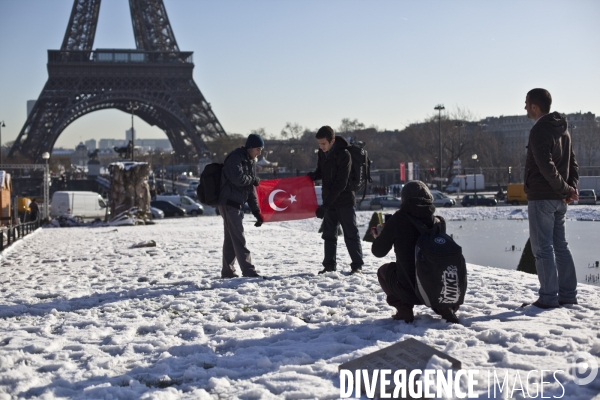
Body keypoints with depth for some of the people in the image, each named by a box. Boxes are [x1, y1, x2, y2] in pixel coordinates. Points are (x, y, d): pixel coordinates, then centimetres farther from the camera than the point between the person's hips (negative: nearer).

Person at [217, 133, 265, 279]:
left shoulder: (249, 162, 17)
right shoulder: (235, 158, -11)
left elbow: (251, 189, 18)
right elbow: (238, 179, -25)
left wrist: (257, 212, 13)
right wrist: (254, 179, -6)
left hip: (237, 204, 9)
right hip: (229, 203, -9)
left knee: (231, 239, 11)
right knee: (239, 239, -10)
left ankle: (228, 271, 16)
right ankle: (248, 270, -12)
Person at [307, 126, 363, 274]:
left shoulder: (343, 155, -20)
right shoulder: (322, 153, 0)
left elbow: (340, 184, -23)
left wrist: (325, 205, -24)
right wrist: (314, 175, -9)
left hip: (344, 200, -6)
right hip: (329, 200, 7)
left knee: (350, 233, -4)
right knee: (329, 234, 9)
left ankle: (357, 265, 2)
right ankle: (329, 265, 17)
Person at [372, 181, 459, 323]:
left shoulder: (398, 220, -9)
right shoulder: (439, 222, 1)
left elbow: (378, 251, 1)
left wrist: (380, 235, 23)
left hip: (410, 292, -3)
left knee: (383, 270, 27)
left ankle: (404, 310, 9)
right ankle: (443, 306, 12)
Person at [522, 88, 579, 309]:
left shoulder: (539, 131, -15)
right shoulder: (562, 129, 14)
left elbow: (546, 167, -23)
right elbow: (572, 163, 13)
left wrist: (565, 189, -14)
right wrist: (571, 187, 1)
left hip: (541, 197, -9)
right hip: (558, 199, 9)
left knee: (543, 248, -4)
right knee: (560, 246, 13)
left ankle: (548, 298, -3)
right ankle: (568, 295, 16)